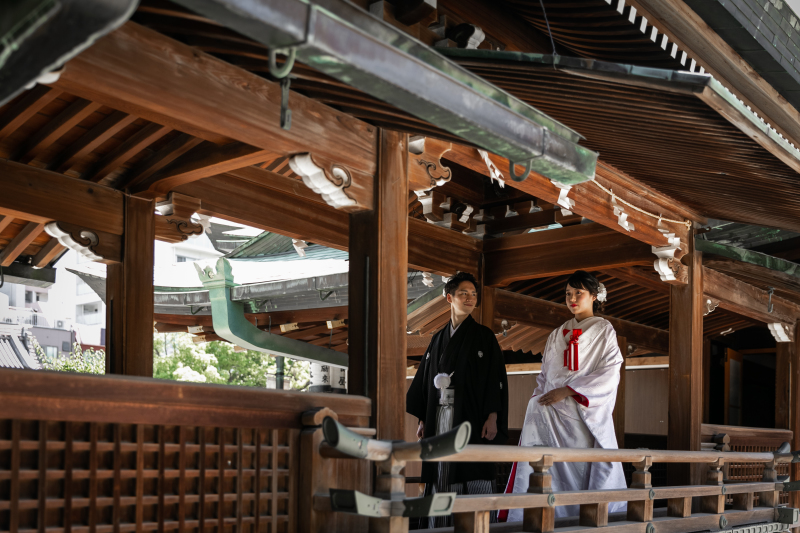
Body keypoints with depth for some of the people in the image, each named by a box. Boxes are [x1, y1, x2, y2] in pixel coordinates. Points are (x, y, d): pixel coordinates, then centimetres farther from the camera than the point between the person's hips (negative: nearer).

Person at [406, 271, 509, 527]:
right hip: (440, 417, 4)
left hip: (471, 416, -4)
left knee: (474, 475, -7)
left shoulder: (484, 336, 4)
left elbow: (496, 377, -3)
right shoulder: (438, 340, 15)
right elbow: (426, 379, 15)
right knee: (441, 476, 2)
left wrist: (492, 417, -14)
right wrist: (423, 419, 8)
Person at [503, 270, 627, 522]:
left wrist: (568, 390, -13)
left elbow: (610, 374, -6)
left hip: (583, 413, -4)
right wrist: (536, 401, 4)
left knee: (581, 471, -11)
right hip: (550, 411, 4)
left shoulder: (603, 330, 6)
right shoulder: (557, 335, 20)